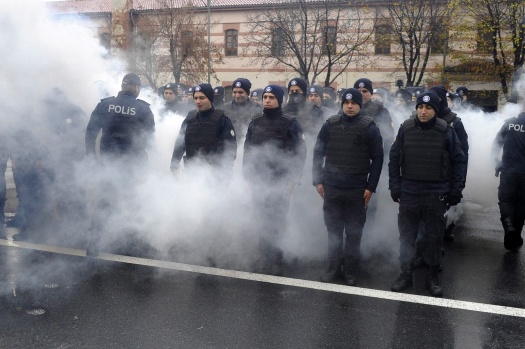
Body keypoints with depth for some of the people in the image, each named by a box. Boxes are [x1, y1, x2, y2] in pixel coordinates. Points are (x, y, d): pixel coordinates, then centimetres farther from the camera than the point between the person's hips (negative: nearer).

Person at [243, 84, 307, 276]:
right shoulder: (255, 122, 9)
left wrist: (292, 180, -9)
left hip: (281, 183, -4)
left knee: (275, 223, -2)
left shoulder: (290, 123, -3)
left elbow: (300, 153, -5)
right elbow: (247, 150, 14)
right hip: (259, 182, 4)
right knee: (263, 223, 8)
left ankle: (273, 262, 10)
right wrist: (248, 174, 8)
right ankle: (270, 261, 20)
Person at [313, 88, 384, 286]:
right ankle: (334, 268, 25)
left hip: (357, 190, -2)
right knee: (333, 230, 11)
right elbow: (318, 153, 7)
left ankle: (351, 272, 19)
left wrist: (371, 187, -5)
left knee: (353, 233, 7)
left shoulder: (369, 128, -4)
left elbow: (377, 158, -1)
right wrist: (318, 180, 2)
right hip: (331, 187, 2)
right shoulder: (330, 125, 2)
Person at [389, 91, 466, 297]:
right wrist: (395, 187, -1)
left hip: (436, 194, -1)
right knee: (406, 235, 9)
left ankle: (432, 276, 23)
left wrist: (456, 190, -3)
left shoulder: (445, 131, -5)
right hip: (409, 192, 1)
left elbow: (458, 161, 0)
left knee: (434, 236, 9)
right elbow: (394, 158, 4)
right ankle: (405, 274, 23)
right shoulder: (405, 129, -2)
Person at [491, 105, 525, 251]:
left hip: (508, 171, 0)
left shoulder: (509, 123, -1)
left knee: (505, 200, 10)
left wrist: (497, 164, 11)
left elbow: (496, 145, 2)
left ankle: (508, 223, -19)